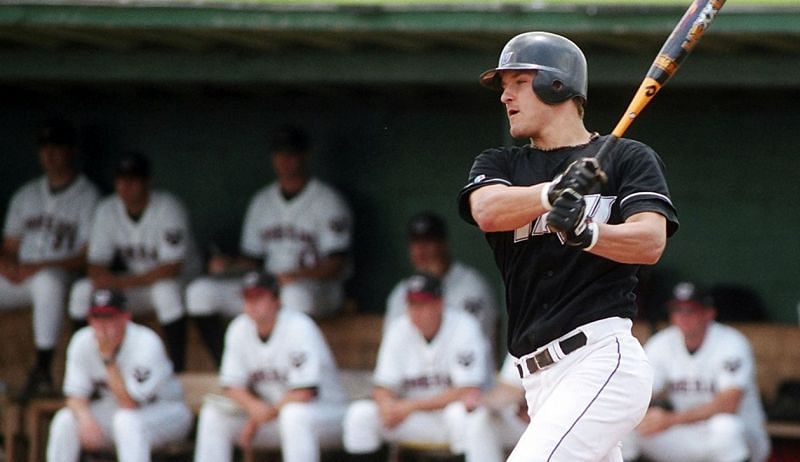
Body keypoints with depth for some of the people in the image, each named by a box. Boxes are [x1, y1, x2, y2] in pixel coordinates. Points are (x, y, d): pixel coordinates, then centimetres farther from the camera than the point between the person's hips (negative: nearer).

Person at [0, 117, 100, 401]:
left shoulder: (87, 196, 2)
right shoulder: (27, 195, 21)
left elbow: (88, 257, -7)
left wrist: (39, 267, -18)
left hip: (64, 276, -6)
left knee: (48, 281, -41)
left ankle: (42, 371, -40)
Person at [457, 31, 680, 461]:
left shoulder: (629, 159, 5)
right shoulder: (499, 164, 17)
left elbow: (651, 242, -12)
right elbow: (488, 210, -7)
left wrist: (584, 233, -32)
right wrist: (553, 193, -27)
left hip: (602, 360, -6)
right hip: (541, 376, 6)